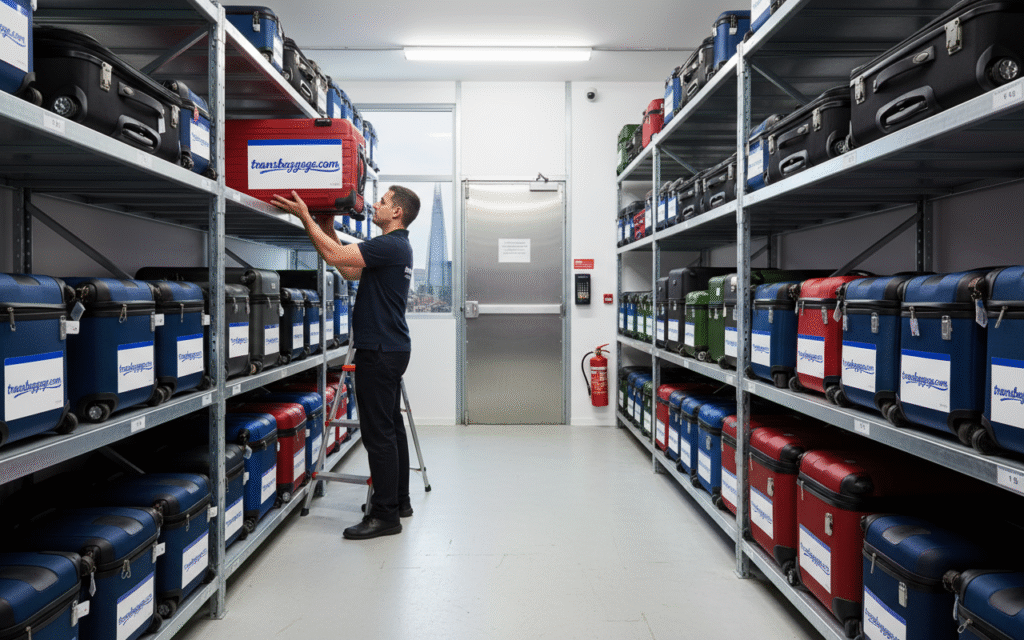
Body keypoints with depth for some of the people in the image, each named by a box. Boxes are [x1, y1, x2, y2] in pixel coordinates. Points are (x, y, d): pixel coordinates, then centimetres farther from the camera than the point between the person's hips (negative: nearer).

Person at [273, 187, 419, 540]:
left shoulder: (390, 245, -15)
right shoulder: (397, 246, 18)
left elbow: (334, 256, -22)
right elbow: (350, 271, 20)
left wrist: (305, 217, -13)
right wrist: (329, 230, 17)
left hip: (380, 351, -11)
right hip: (391, 348, 11)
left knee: (378, 431, -7)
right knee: (391, 426, 15)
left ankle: (385, 514, 0)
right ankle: (399, 500, 25)